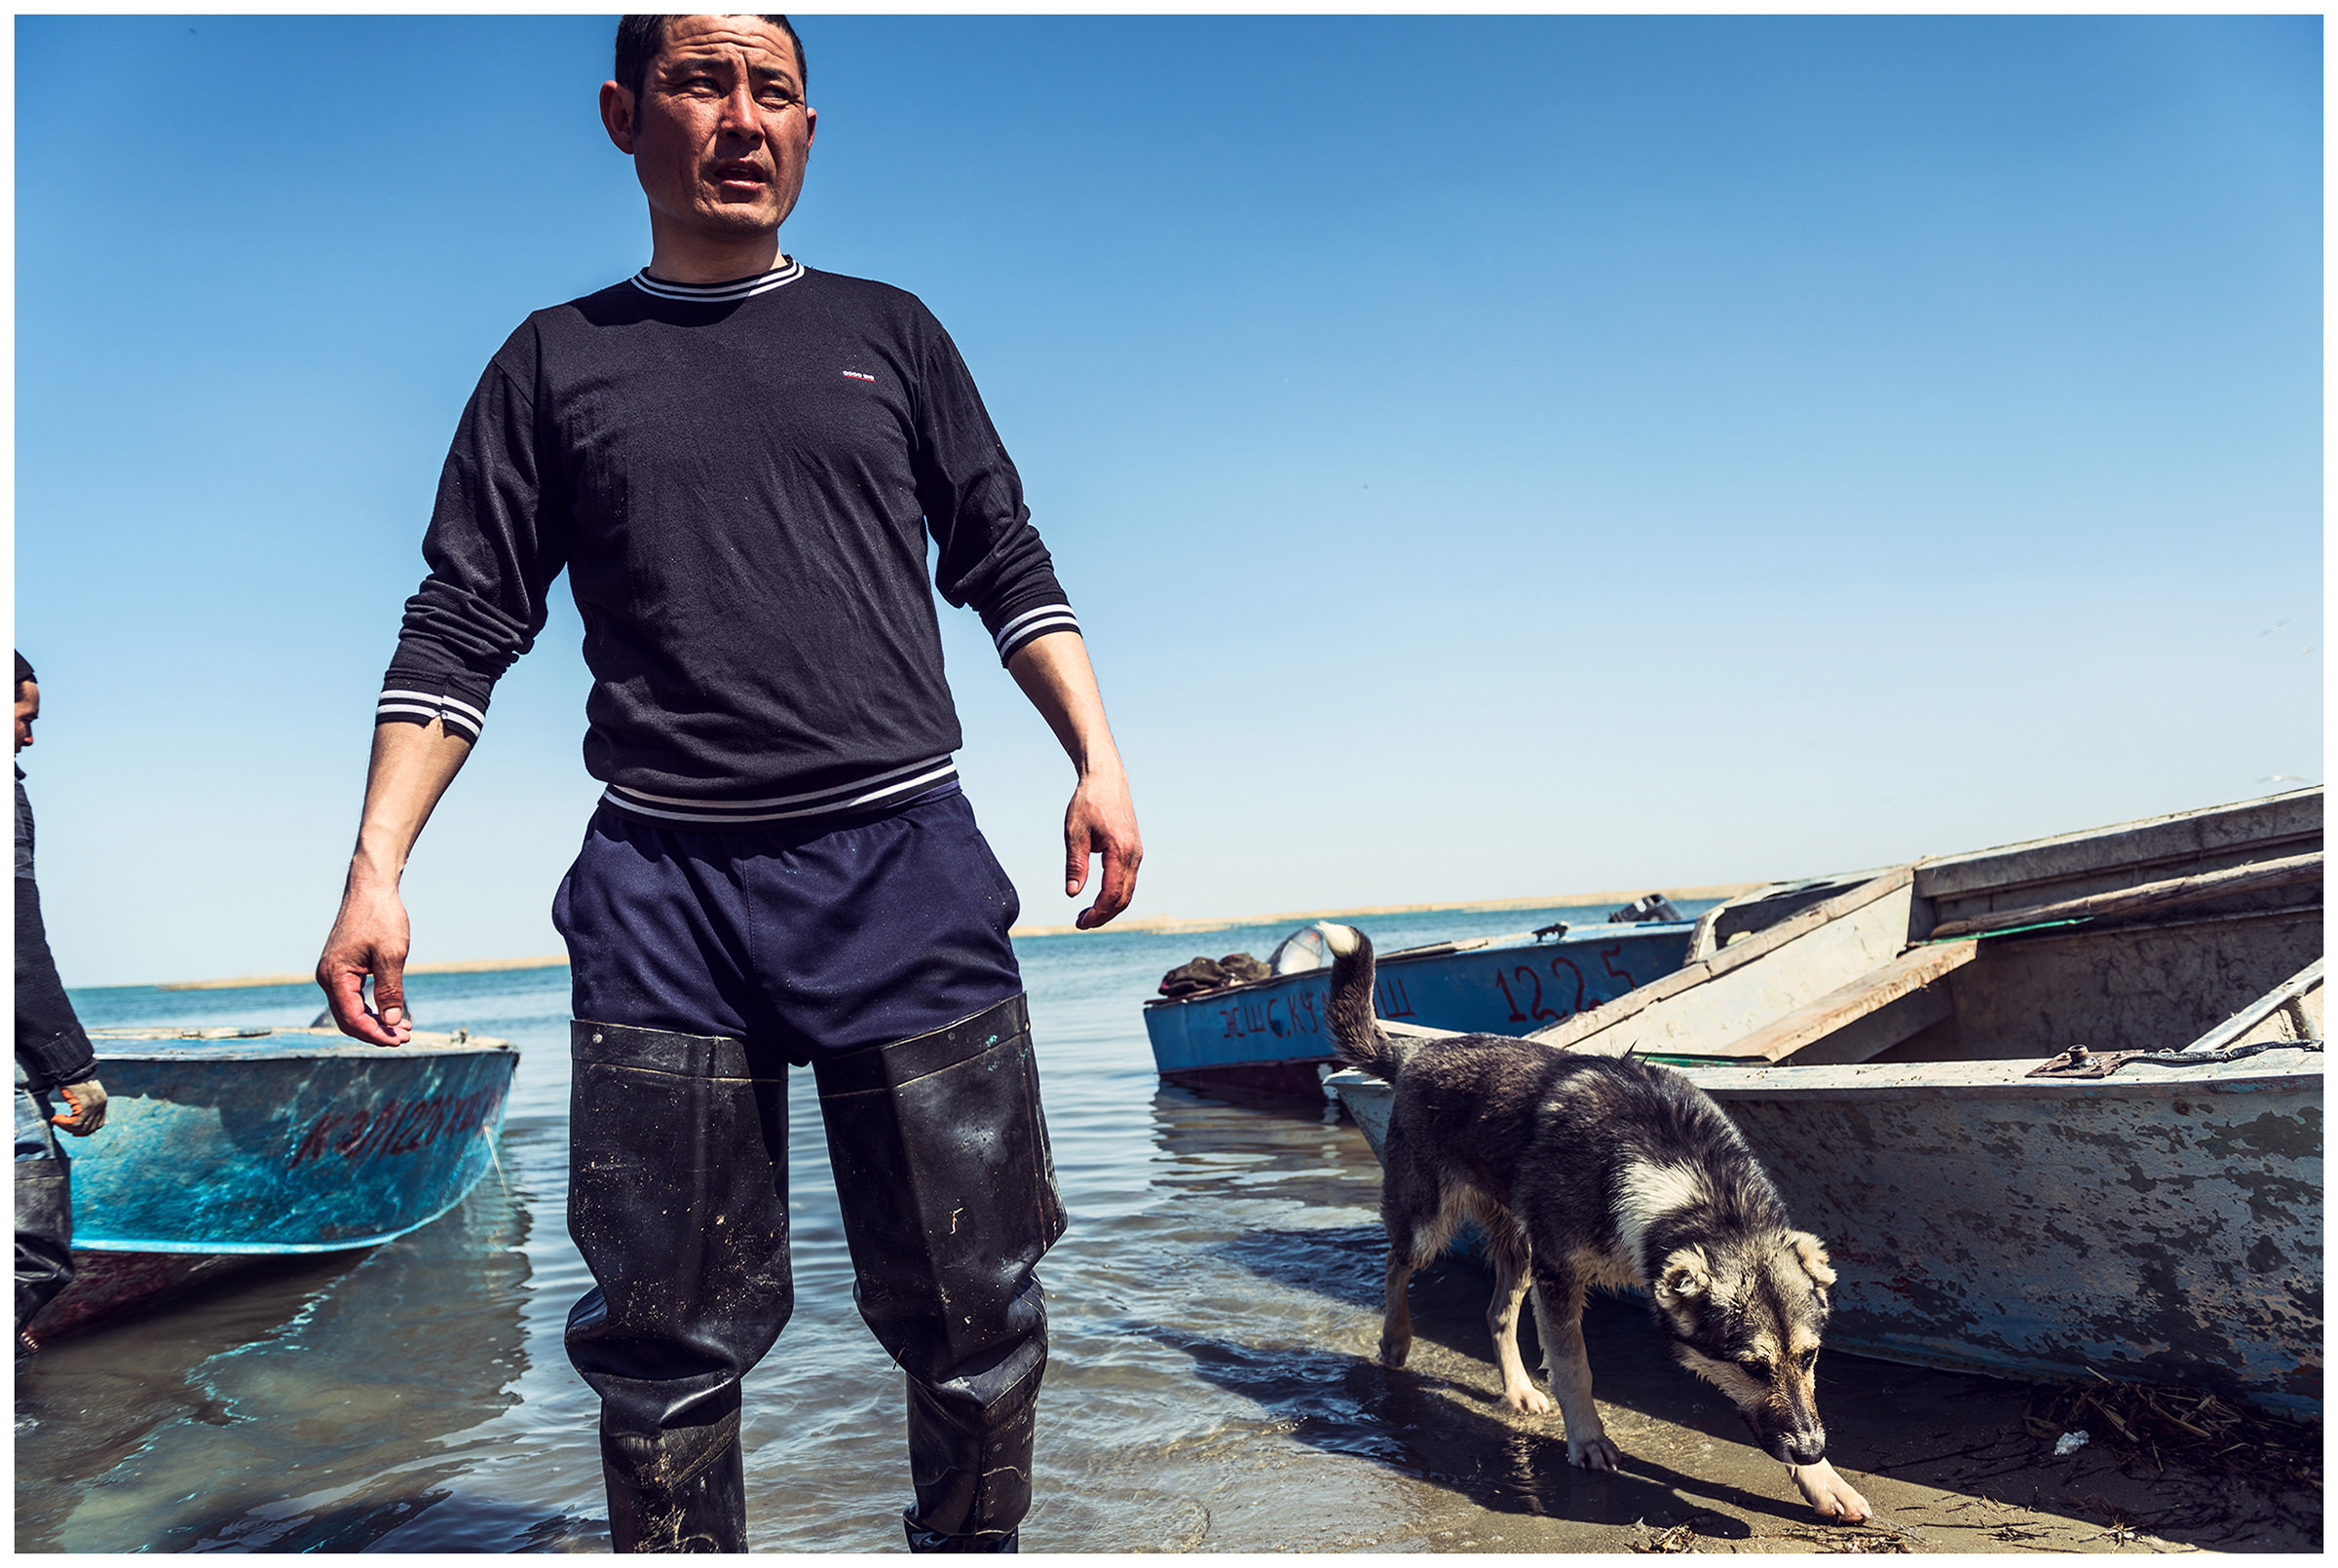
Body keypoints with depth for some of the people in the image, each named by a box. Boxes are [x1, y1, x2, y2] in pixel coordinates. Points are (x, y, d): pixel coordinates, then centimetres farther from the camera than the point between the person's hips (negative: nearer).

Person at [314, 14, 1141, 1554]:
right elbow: (463, 626, 9)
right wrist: (376, 868, -1)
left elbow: (1007, 567, 13)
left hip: (903, 863, 1)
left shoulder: (889, 331, 14)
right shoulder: (557, 361, 12)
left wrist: (1100, 761, 0)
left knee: (970, 1304, 6)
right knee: (668, 1327, 5)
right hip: (663, 889, 0)